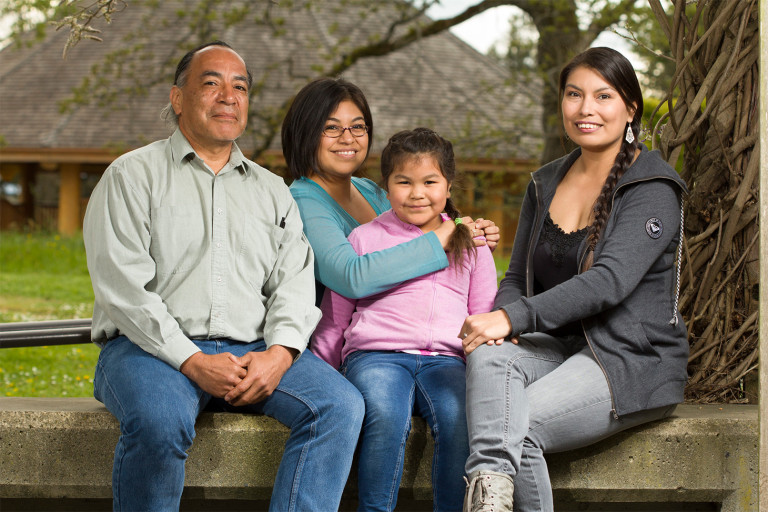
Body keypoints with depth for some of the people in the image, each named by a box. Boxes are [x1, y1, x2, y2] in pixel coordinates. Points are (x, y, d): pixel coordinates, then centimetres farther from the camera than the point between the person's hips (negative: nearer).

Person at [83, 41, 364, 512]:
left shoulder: (272, 190, 23)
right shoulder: (134, 175, 7)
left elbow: (295, 280, 10)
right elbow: (122, 286, -5)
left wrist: (279, 353, -11)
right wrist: (192, 362, -17)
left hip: (253, 352, 4)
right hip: (149, 348, -4)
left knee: (341, 405, -22)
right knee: (160, 421, -37)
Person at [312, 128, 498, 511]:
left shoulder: (469, 243, 21)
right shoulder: (364, 238, 15)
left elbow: (484, 315, 23)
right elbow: (335, 315, 18)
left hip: (446, 359, 2)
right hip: (376, 354, -1)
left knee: (460, 418, -33)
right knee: (386, 415, -36)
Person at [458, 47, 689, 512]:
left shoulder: (654, 189, -7)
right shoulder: (545, 185, 16)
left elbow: (609, 281, -20)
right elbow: (517, 277, 17)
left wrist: (514, 318, -28)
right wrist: (498, 322, -8)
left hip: (633, 360, -5)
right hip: (559, 347, 5)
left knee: (520, 427, -30)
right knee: (489, 354, -30)